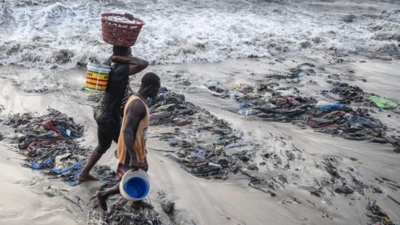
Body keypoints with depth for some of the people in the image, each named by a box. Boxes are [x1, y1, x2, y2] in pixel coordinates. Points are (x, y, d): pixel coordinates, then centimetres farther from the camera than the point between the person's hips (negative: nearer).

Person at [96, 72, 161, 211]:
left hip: (137, 149, 10)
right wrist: (133, 157, -38)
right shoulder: (137, 105, -27)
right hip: (131, 152, -10)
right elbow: (127, 131, -34)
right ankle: (103, 195, 23)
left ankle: (137, 202, 43)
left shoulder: (137, 100, 4)